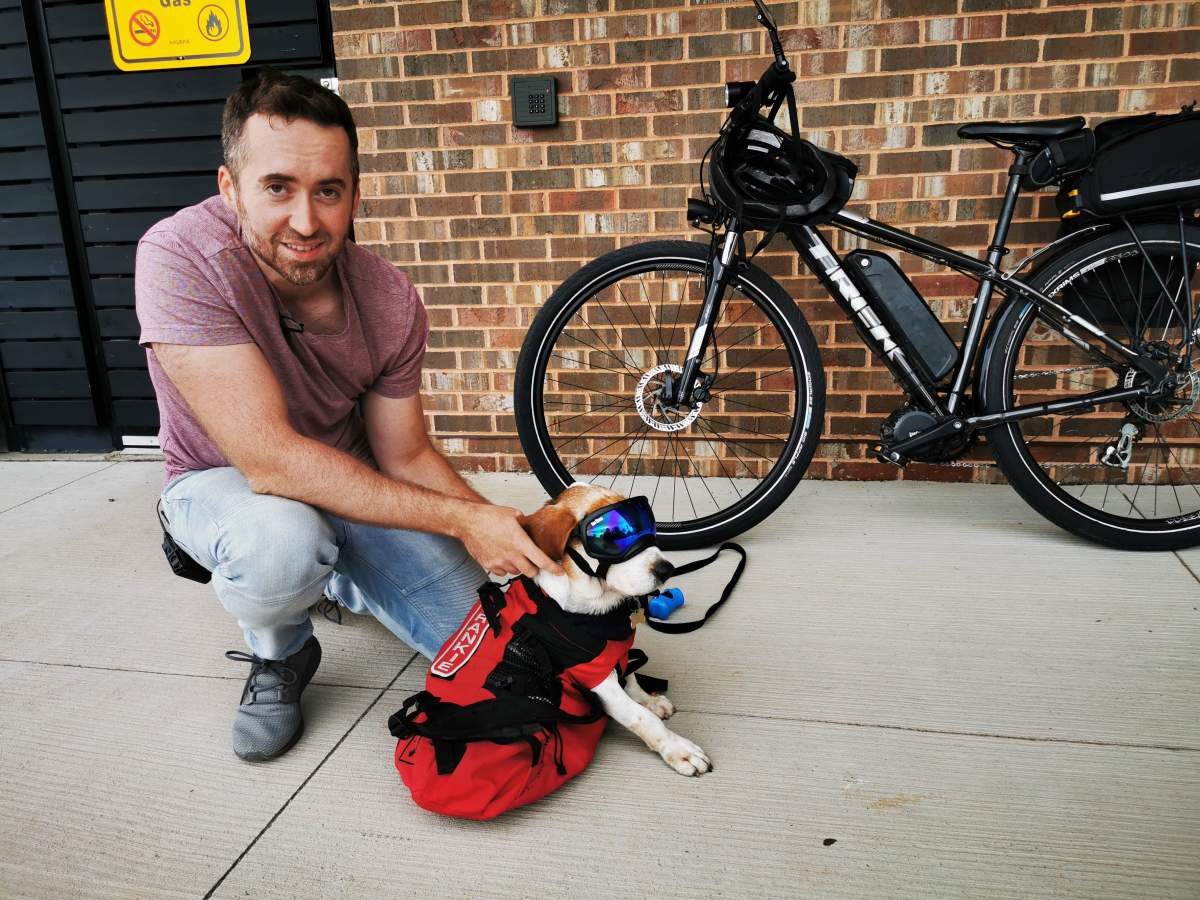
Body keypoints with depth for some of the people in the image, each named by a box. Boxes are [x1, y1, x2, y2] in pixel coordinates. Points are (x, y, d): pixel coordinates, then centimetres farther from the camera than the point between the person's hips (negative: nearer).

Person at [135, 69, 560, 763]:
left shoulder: (391, 298, -18)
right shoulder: (182, 258, -31)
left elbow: (405, 456, -7)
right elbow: (271, 460, -36)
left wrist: (506, 530, -23)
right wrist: (460, 519, -35)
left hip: (351, 483, 4)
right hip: (223, 480, -3)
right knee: (281, 542, -41)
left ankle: (337, 581, 24)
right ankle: (278, 656, -1)